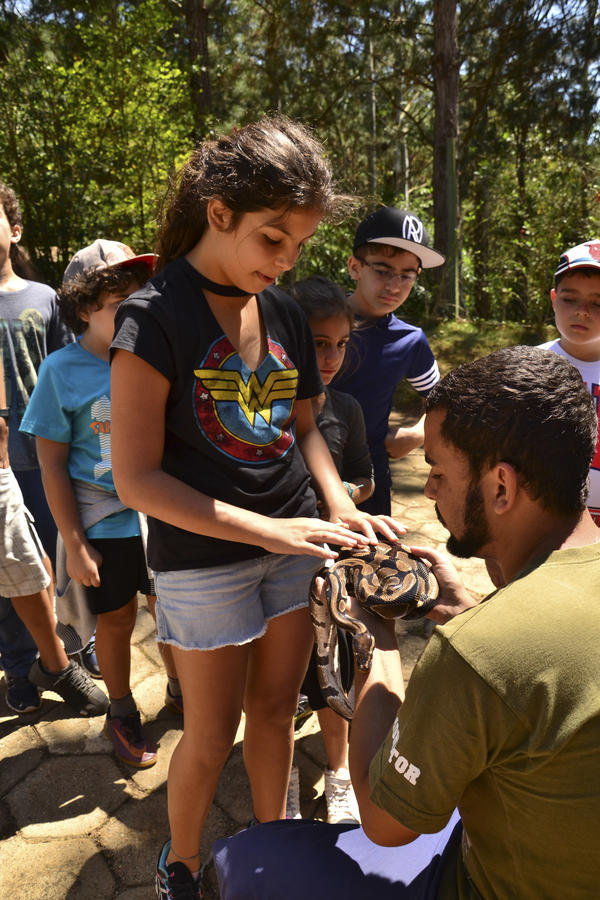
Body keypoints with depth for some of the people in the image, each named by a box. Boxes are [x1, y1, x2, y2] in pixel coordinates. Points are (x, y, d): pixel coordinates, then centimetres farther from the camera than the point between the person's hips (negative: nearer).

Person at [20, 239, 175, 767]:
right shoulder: (64, 370, -10)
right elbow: (53, 465, -8)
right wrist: (75, 546, -9)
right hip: (103, 523, -2)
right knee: (116, 619, 14)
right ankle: (122, 715, 39)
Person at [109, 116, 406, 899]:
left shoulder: (284, 312, 4)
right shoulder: (154, 316, -15)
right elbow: (136, 478, -17)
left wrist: (341, 508, -6)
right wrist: (265, 529, -23)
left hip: (294, 545, 5)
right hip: (205, 558, -5)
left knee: (276, 711, 19)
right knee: (212, 735, 12)